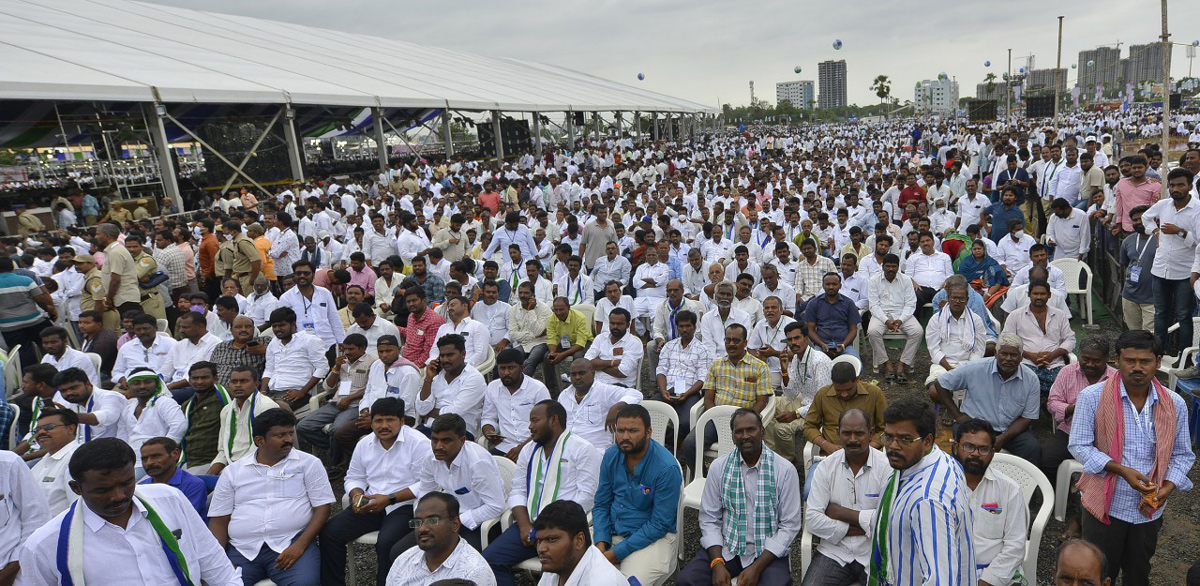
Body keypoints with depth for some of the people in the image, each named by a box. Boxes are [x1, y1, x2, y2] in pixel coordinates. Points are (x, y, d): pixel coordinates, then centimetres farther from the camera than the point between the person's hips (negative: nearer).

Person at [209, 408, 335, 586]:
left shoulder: (308, 463, 6)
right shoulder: (232, 472, 13)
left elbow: (322, 508, 1)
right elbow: (219, 520, 12)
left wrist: (300, 545, -12)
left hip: (292, 543, -3)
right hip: (242, 549, 3)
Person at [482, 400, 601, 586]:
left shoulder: (582, 450, -2)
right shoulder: (528, 450, 19)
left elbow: (585, 496, -10)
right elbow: (517, 492, 14)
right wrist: (525, 525, -4)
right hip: (530, 524, 6)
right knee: (489, 559, -12)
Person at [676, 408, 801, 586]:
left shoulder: (785, 470, -5)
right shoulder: (719, 467, 1)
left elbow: (789, 526, -5)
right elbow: (709, 520, 3)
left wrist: (757, 567, -14)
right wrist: (717, 563, -12)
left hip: (768, 551, -1)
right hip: (724, 547, 2)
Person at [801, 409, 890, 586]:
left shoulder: (887, 467, -7)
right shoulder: (826, 467, 0)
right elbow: (812, 518, -6)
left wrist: (841, 512, -10)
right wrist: (858, 529, -11)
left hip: (875, 553, -1)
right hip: (834, 551, 2)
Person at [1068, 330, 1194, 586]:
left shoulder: (1175, 404, -3)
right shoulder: (1092, 397, -15)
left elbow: (1182, 455, 5)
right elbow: (1079, 445, -12)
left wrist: (1166, 489, -11)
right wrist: (1121, 470, -23)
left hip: (1149, 508, 3)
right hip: (1105, 505, -3)